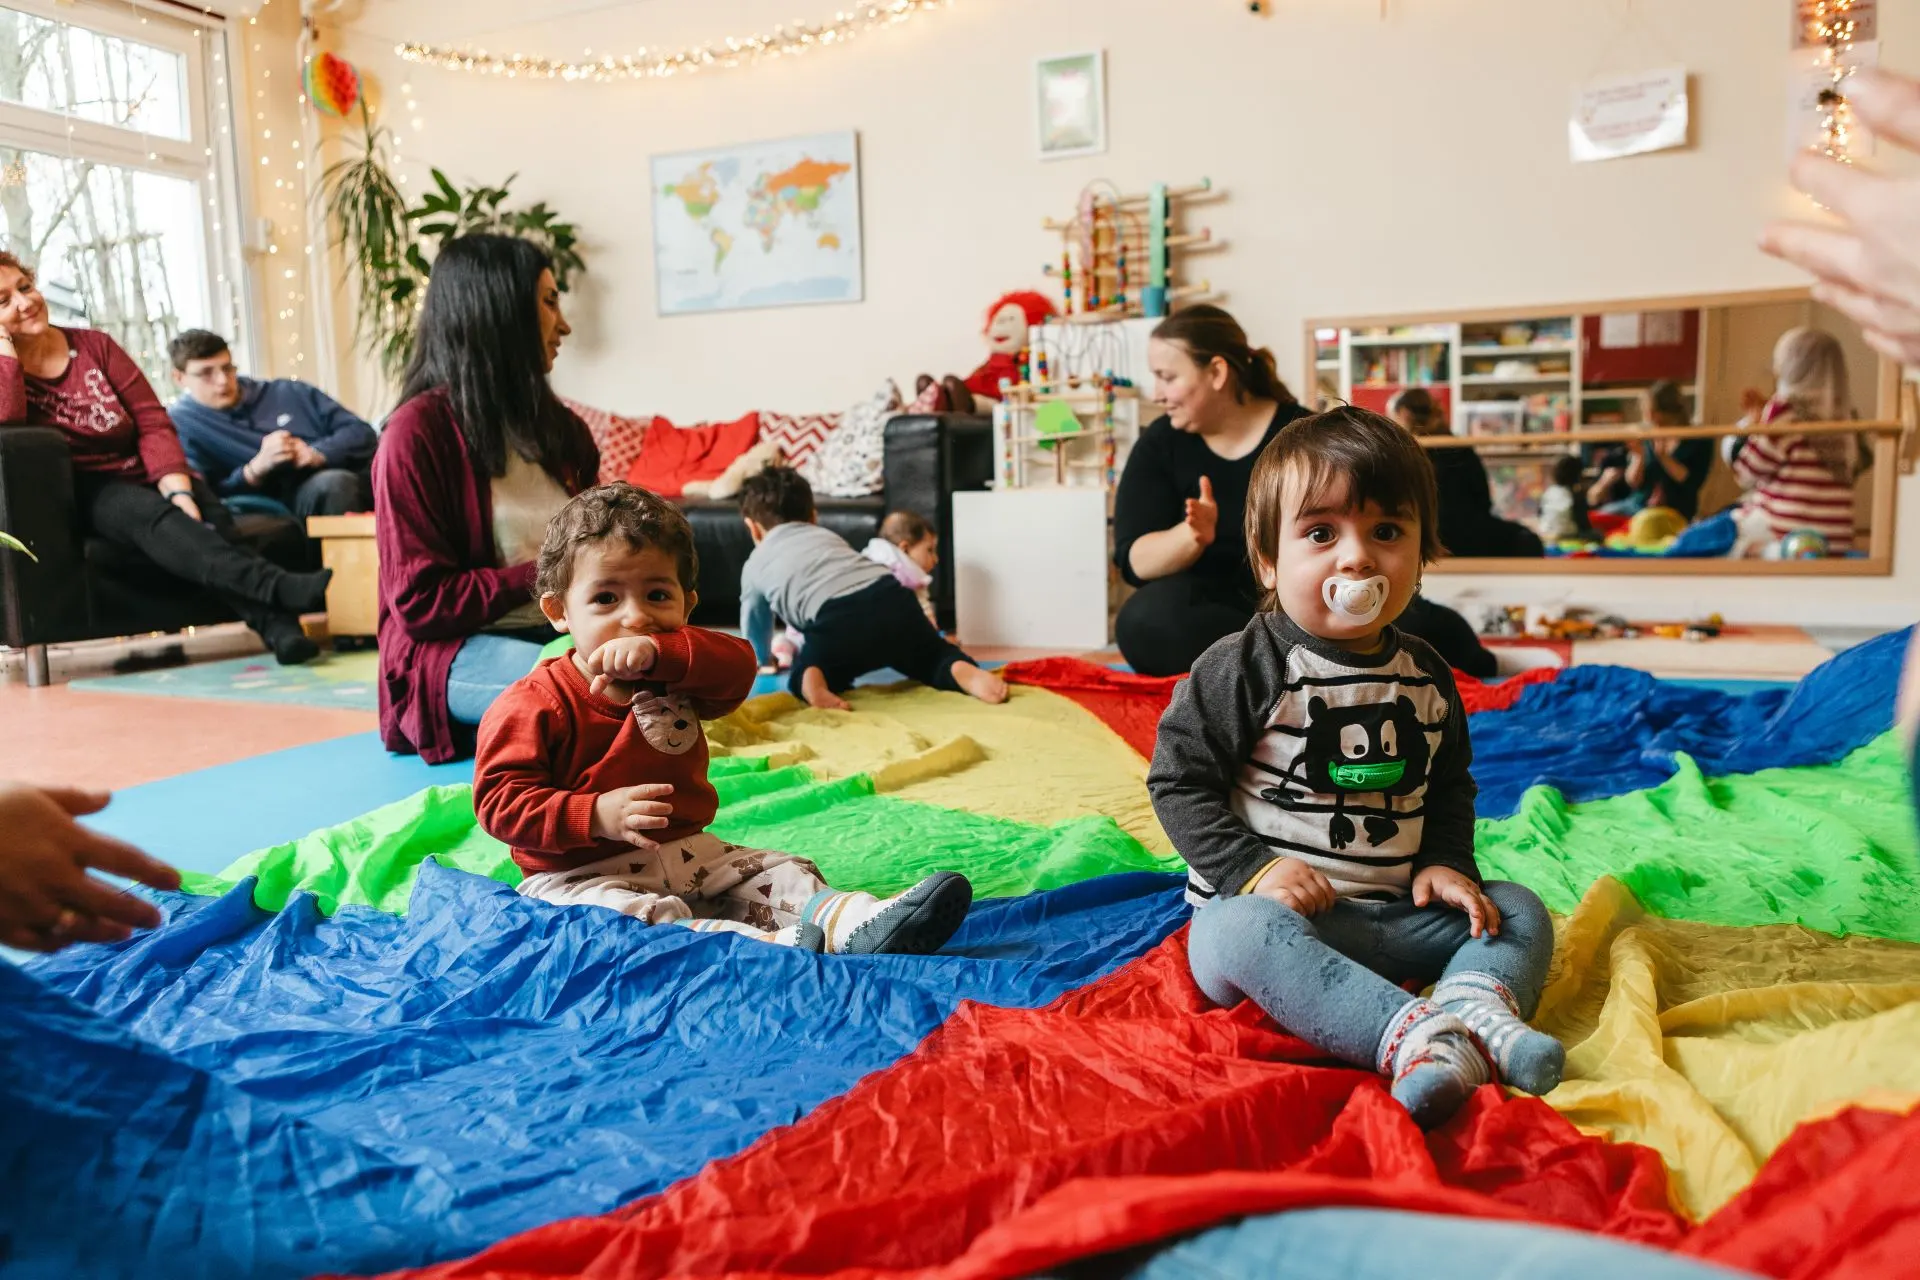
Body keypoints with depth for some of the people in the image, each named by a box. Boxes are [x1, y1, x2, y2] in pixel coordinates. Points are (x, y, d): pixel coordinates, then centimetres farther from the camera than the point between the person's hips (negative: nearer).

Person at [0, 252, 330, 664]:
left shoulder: (94, 345, 11)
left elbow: (153, 422, 1)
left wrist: (178, 492, -15)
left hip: (146, 477, 3)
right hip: (82, 493, -3)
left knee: (211, 517, -31)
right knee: (150, 512, -36)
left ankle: (279, 627, -54)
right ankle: (285, 588, -57)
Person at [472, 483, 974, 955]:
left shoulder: (675, 677, 6)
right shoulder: (534, 704, -11)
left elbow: (738, 665, -13)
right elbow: (501, 801, -16)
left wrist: (657, 653, -29)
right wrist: (596, 815, -30)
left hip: (689, 854, 7)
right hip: (584, 874, -6)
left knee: (781, 873, -6)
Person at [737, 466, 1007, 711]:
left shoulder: (754, 565, 28)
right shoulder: (827, 535, 39)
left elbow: (754, 623, 43)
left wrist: (765, 661, 64)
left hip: (838, 618, -3)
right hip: (893, 598, 4)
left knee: (804, 673, 19)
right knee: (934, 656, 24)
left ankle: (813, 681, -16)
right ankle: (965, 672, -9)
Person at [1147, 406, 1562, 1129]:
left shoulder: (1426, 677, 7)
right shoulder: (1240, 671, -11)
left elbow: (1450, 785, 20)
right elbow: (1180, 782, -10)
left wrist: (1447, 863, 2)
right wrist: (1251, 869, -19)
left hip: (1398, 915, 6)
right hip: (1276, 906, -5)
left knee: (1520, 912, -3)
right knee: (1236, 934, -36)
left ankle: (1475, 1010, -31)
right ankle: (1411, 1036, -43)